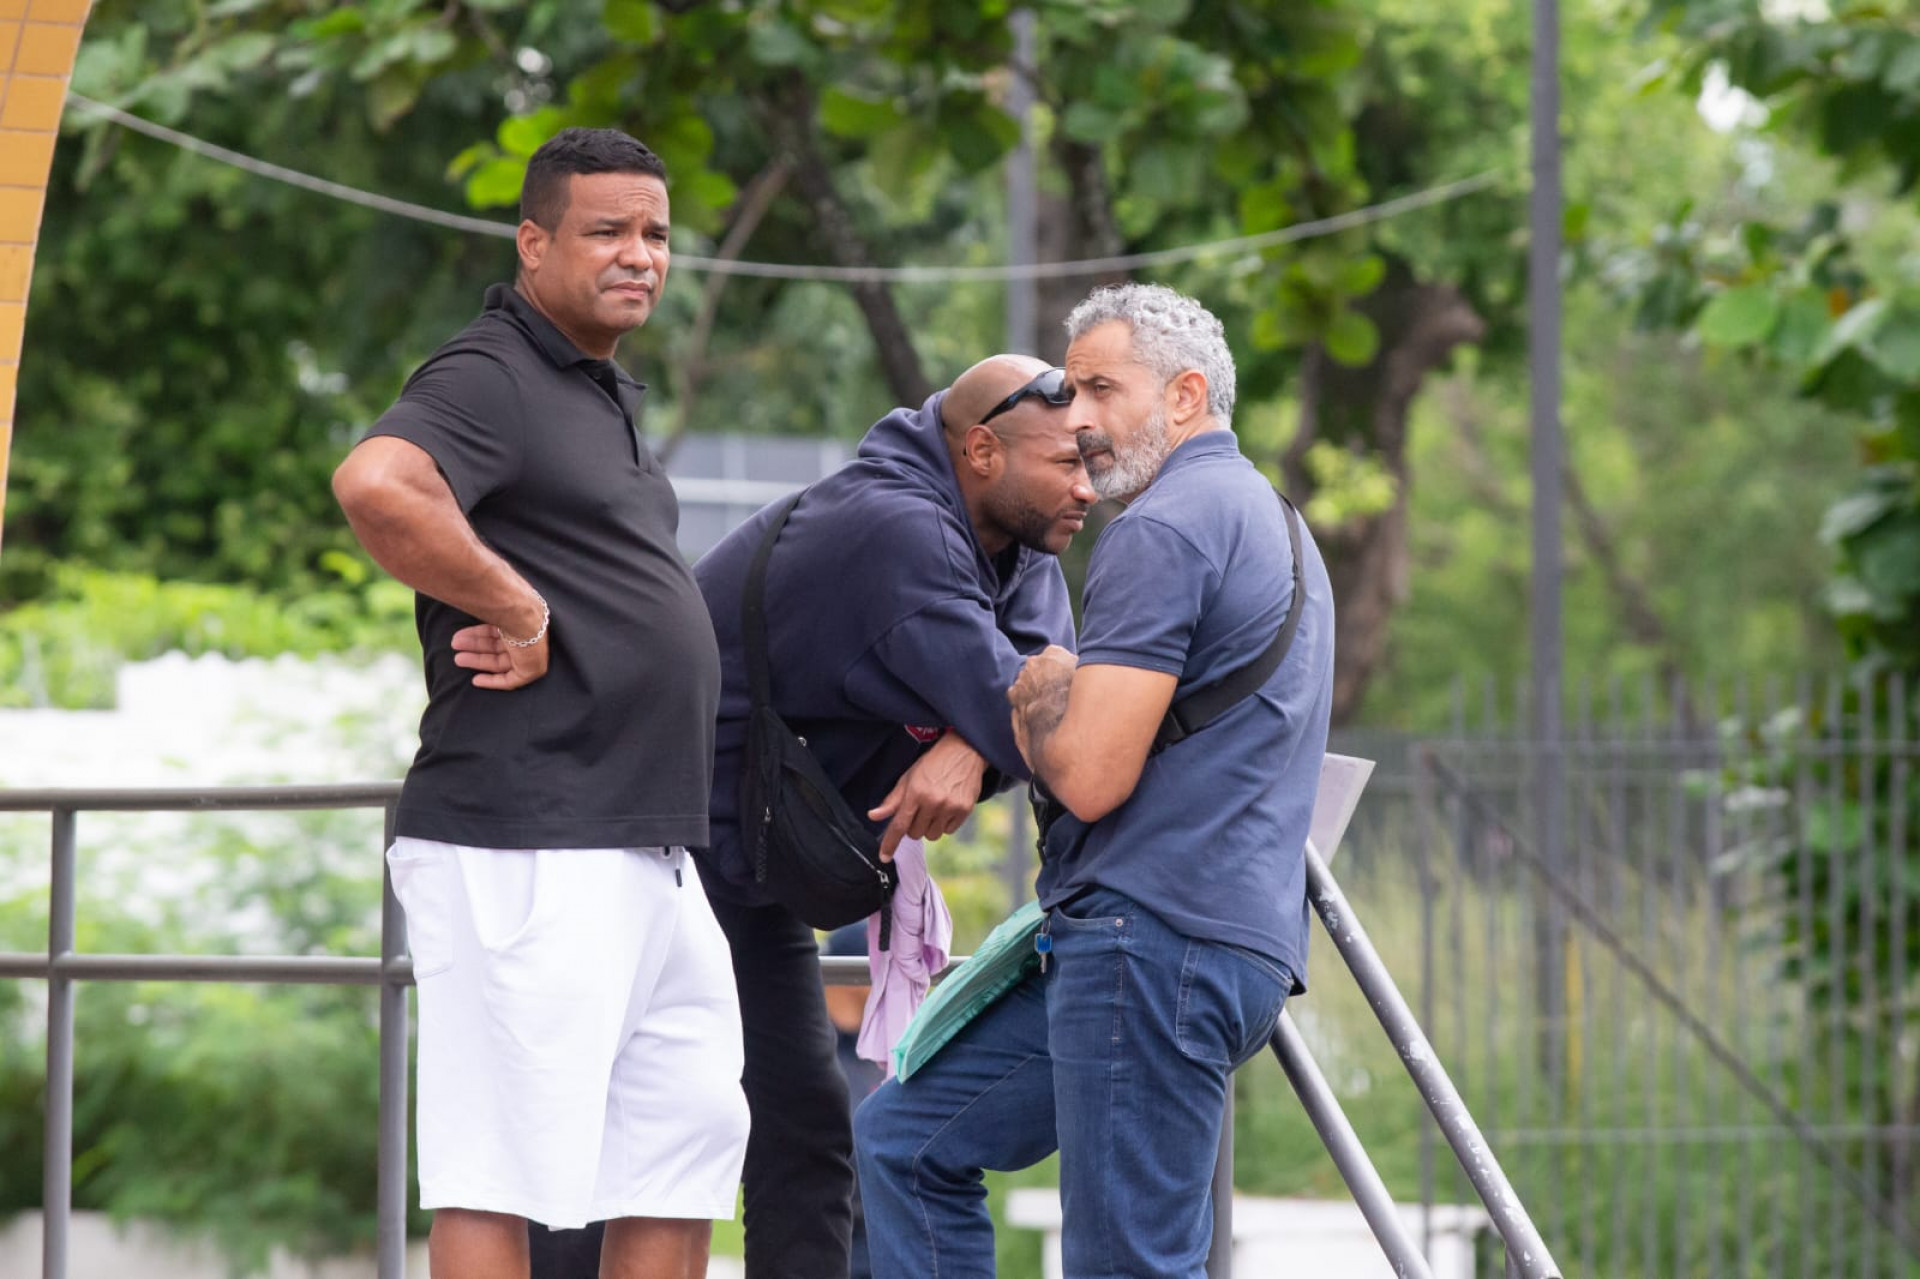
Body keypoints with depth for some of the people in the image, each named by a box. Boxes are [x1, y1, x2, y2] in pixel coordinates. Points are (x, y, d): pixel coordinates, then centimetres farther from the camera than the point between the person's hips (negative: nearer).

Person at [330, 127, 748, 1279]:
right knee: (504, 1171, -8)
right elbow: (375, 487, -32)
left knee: (690, 1140, 14)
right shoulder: (490, 380, -11)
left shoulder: (605, 395, 20)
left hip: (649, 856, 10)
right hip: (524, 850, -10)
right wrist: (515, 611, -22)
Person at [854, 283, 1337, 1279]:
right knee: (907, 1139, 14)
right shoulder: (1265, 517, 23)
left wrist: (1031, 695, 3)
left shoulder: (1165, 530, -11)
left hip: (1154, 938, -11)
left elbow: (1090, 775, -18)